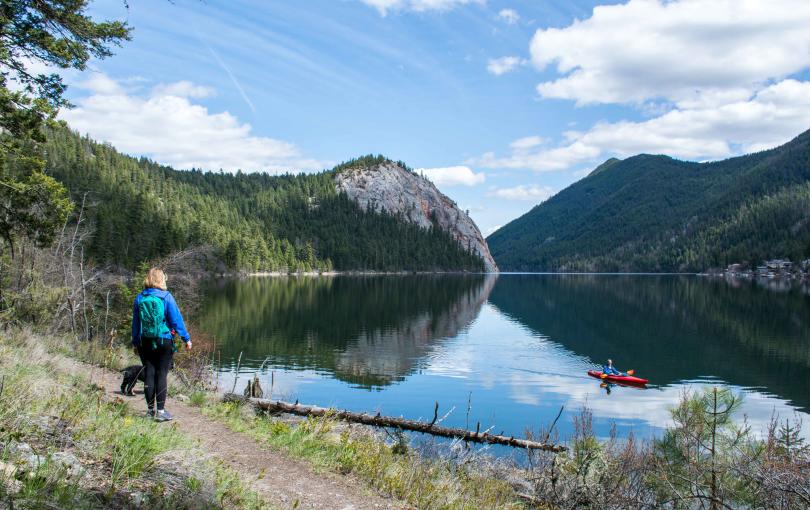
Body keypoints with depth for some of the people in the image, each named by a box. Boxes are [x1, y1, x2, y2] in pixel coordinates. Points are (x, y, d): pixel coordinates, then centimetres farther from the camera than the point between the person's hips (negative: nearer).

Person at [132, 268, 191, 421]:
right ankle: (160, 411, 1)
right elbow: (176, 319, -8)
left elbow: (135, 322, 10)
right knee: (161, 375, 0)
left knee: (149, 374, 9)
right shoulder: (166, 297, -9)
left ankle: (150, 410, 16)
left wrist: (135, 342, 19)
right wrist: (186, 338, -1)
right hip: (164, 342, -4)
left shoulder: (139, 298, 3)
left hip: (145, 343, 4)